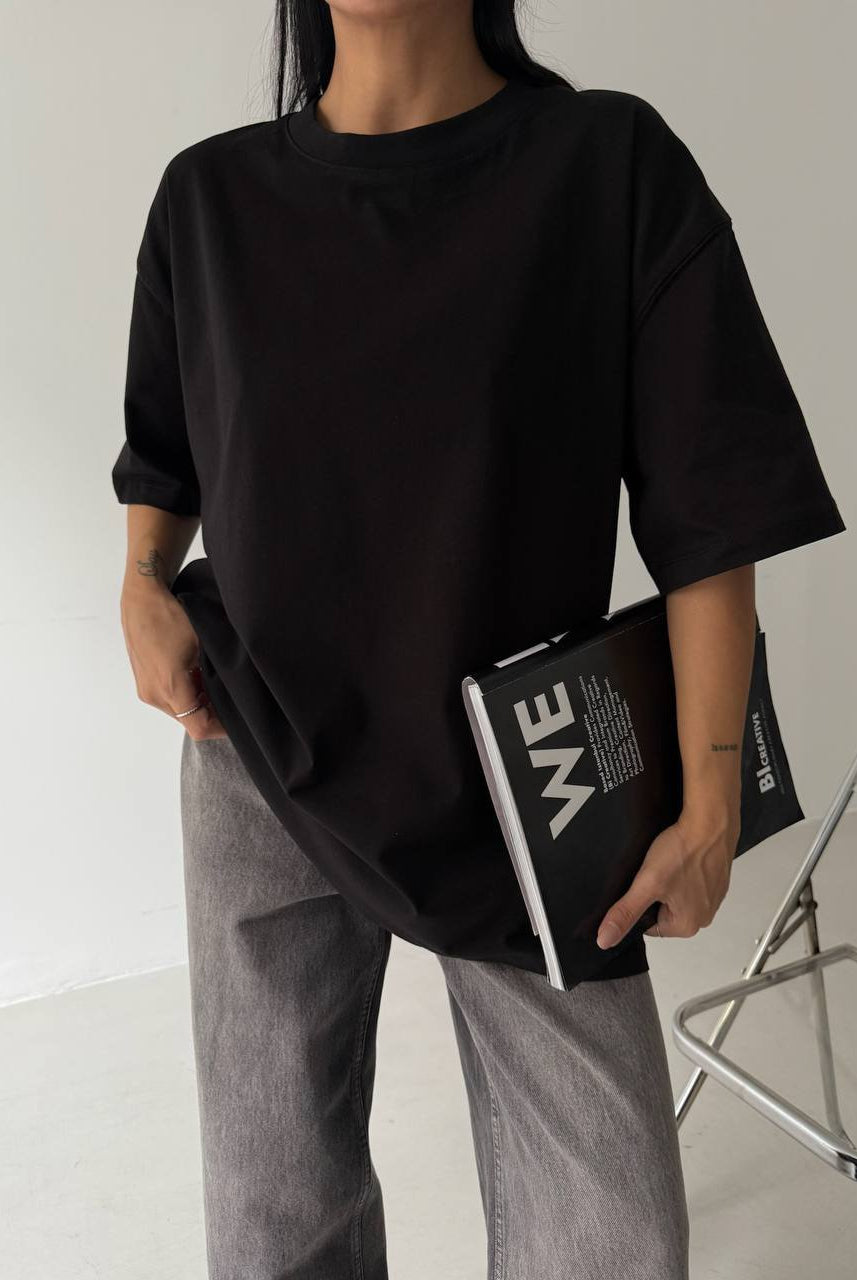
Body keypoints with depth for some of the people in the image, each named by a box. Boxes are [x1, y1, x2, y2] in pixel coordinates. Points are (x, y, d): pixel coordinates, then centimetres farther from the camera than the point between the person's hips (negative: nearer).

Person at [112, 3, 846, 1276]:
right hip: (264, 772, 2)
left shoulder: (613, 163, -6)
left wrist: (710, 802, -8)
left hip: (524, 790, -1)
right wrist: (145, 585, -2)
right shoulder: (210, 195, 3)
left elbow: (708, 512, -6)